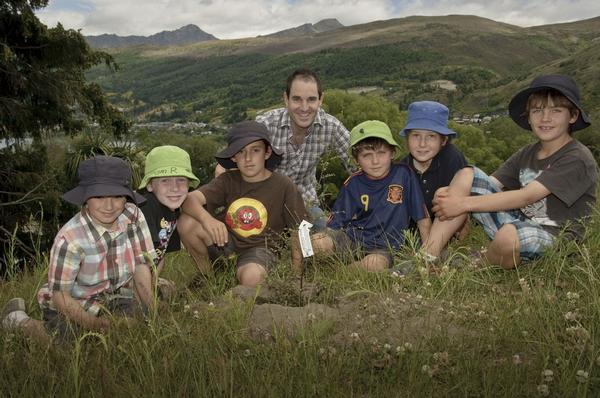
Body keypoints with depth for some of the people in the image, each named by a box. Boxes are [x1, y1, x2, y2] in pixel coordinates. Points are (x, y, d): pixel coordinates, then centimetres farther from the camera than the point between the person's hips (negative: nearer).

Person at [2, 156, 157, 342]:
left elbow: (141, 264, -10)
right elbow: (60, 295, -21)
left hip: (113, 296, 3)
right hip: (71, 305, -3)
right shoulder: (69, 239, -28)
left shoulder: (133, 215, -16)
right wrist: (95, 324, -30)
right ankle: (17, 318, 12)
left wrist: (153, 312, -18)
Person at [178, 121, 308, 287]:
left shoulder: (283, 186, -11)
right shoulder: (228, 180, -4)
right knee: (186, 222, -19)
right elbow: (190, 199, -18)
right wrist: (206, 219, -41)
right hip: (227, 240, 4)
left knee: (251, 277, -38)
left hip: (261, 247, -3)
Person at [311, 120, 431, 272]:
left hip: (383, 246, -2)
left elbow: (422, 217, 0)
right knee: (316, 243, -26)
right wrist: (326, 237, -14)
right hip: (351, 237, 2)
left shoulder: (403, 174, -5)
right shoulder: (353, 184, 2)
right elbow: (337, 221, 6)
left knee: (376, 263, -37)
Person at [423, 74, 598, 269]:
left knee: (510, 234, -41)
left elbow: (527, 196, -21)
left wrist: (464, 203, -25)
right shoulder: (526, 154, 12)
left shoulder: (578, 159, -11)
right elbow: (488, 186, 1)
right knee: (467, 175, -7)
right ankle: (428, 258, -16)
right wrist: (451, 192, -20)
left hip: (555, 238, -7)